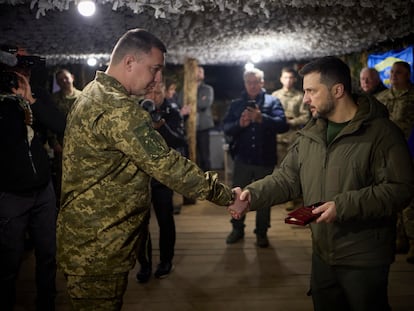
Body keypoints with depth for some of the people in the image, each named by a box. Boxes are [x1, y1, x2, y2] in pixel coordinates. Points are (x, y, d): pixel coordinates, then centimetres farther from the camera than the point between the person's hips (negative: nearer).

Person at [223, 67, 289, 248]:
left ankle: (261, 233, 26)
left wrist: (262, 118, -30)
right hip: (242, 158, 2)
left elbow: (283, 125, -15)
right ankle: (237, 229, 30)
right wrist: (240, 124, -22)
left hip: (265, 159, -2)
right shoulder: (236, 104, 8)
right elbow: (226, 128, -2)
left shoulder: (272, 102, 0)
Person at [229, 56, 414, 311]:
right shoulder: (311, 134, 7)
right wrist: (253, 194, -9)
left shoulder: (380, 131, -15)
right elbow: (287, 177, 7)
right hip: (322, 253, 7)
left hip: (364, 259, -6)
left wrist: (344, 206, -25)